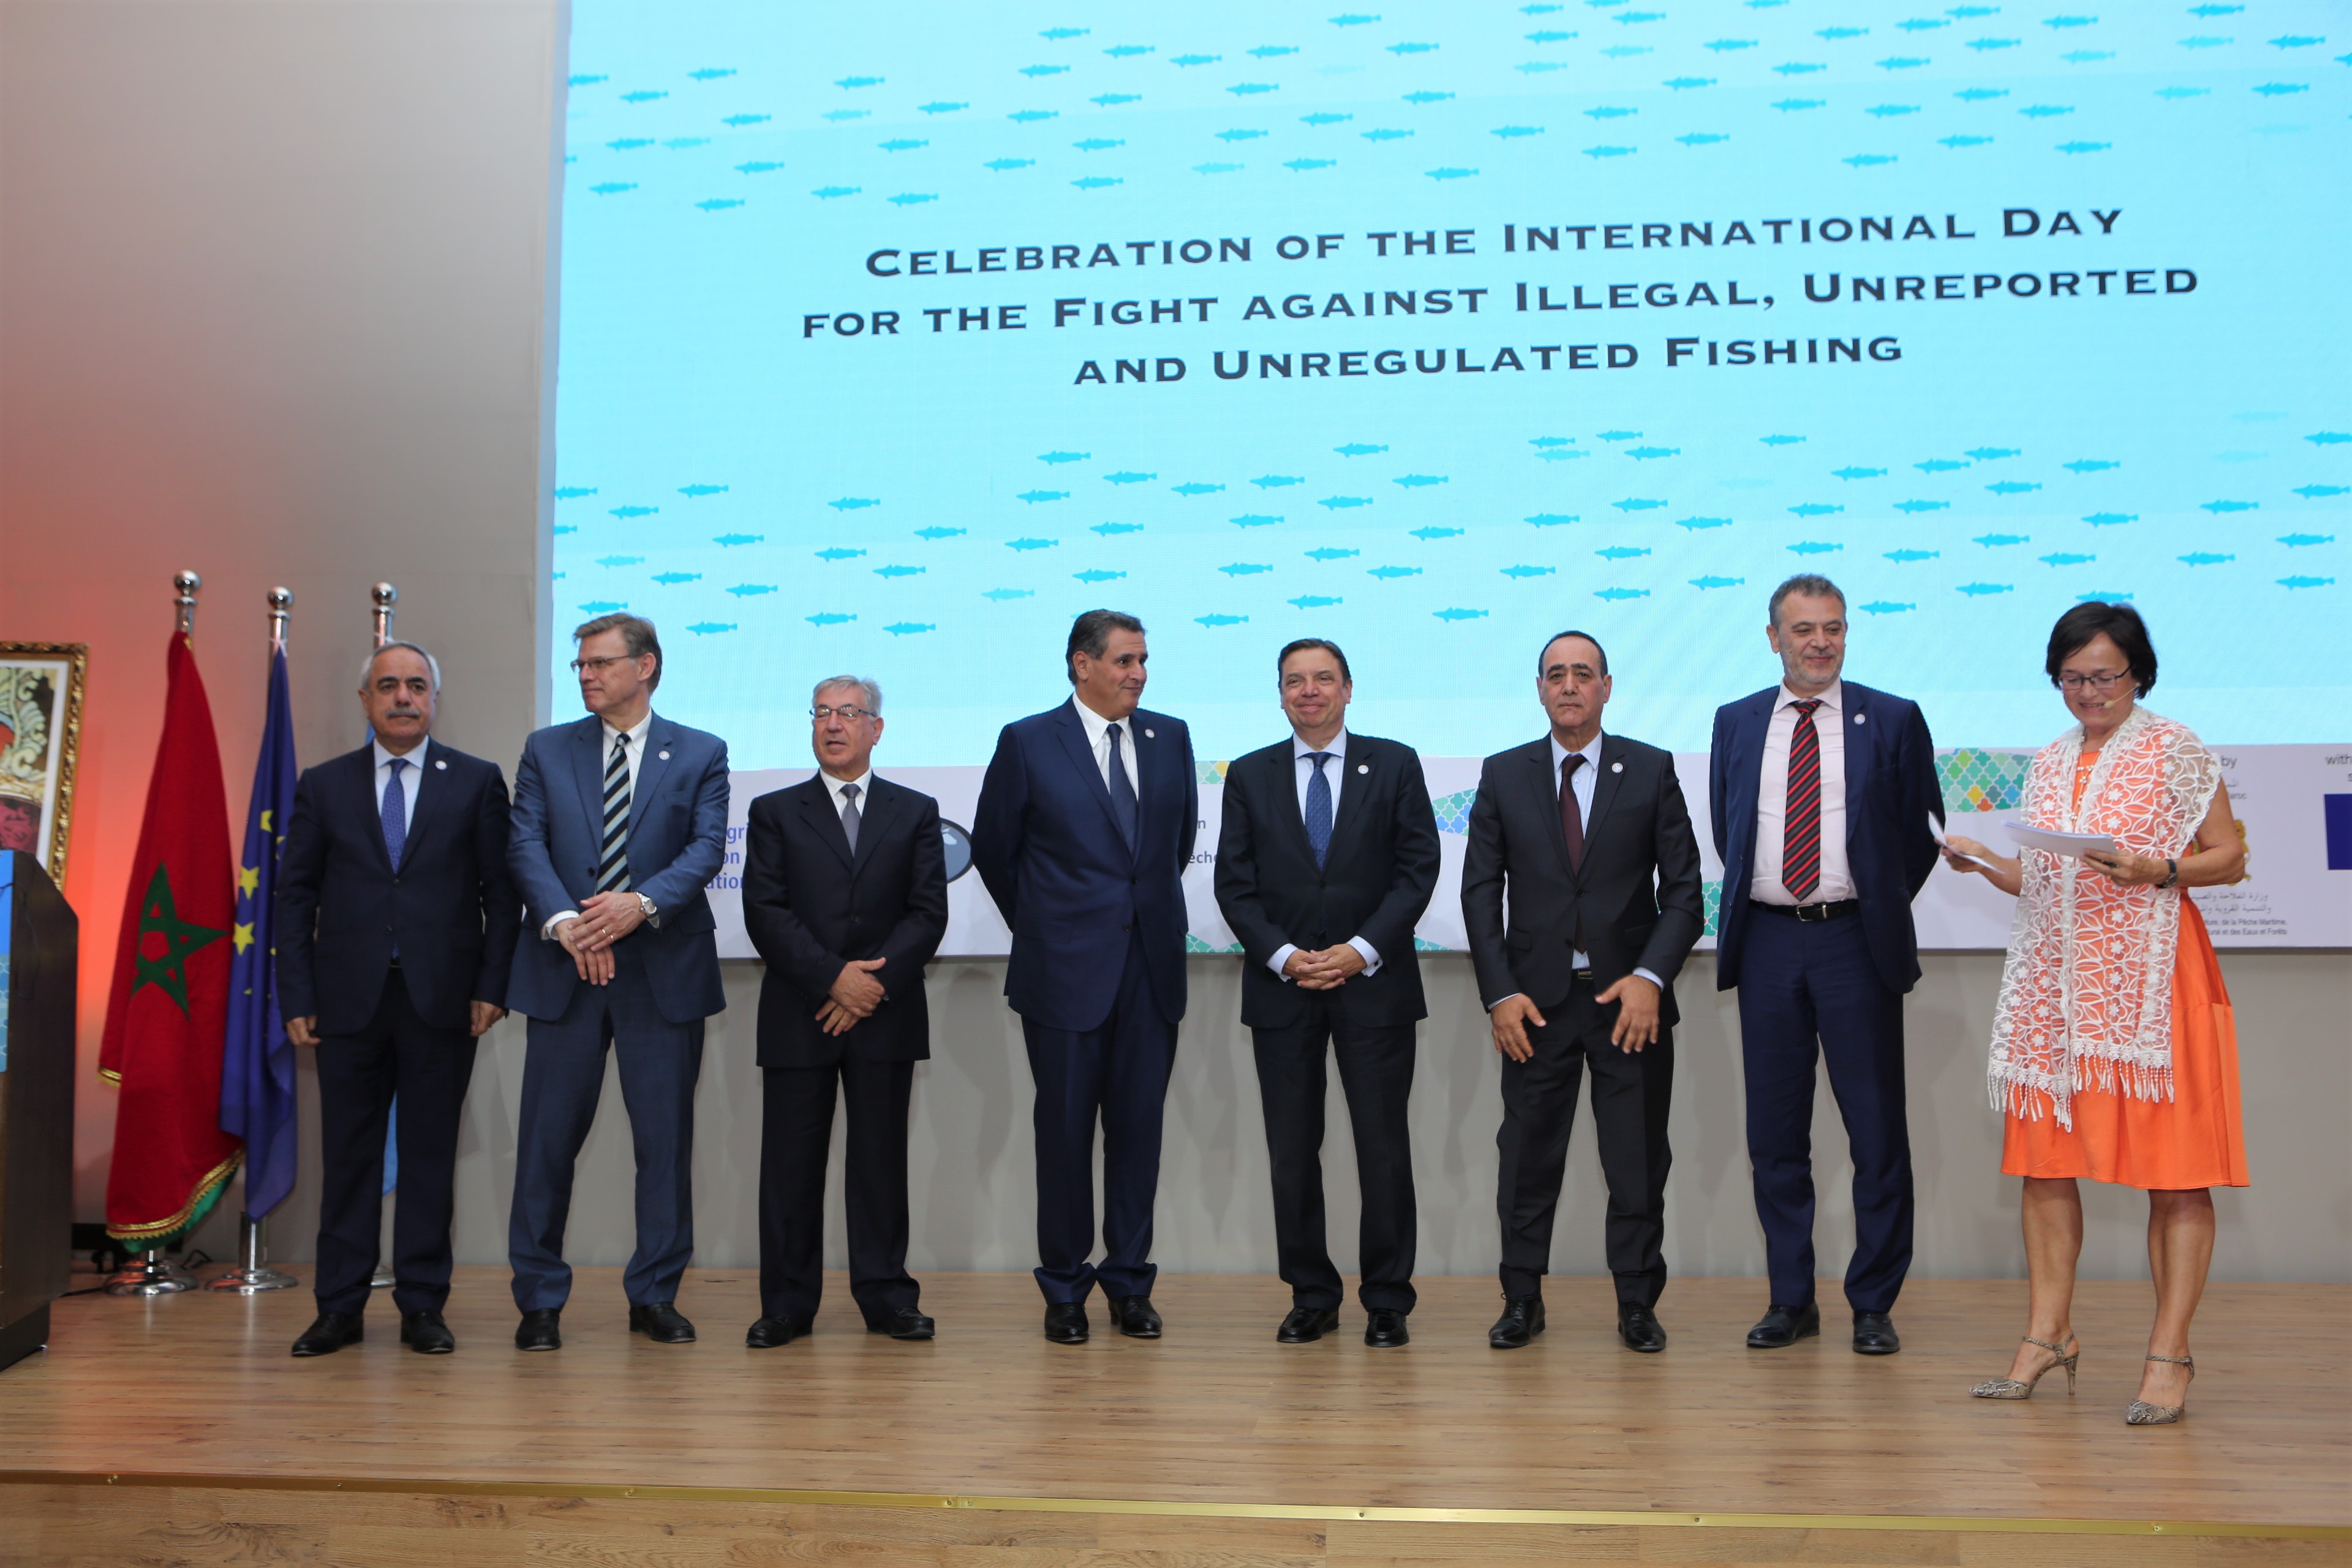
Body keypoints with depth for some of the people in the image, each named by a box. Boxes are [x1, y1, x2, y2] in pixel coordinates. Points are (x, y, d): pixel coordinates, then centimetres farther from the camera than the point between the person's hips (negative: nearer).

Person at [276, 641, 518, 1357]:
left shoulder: (477, 782, 5)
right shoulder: (323, 786, 9)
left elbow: (501, 891, 3)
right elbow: (295, 895, 8)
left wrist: (493, 986, -5)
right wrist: (296, 997, 0)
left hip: (441, 1000, -1)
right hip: (349, 1000, 1)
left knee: (430, 1155, 5)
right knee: (348, 1155, 6)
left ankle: (422, 1306, 13)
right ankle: (339, 1309, 14)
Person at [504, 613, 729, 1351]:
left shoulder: (700, 755, 6)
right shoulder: (547, 750, 11)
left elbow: (707, 847, -6)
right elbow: (526, 845, -1)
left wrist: (642, 903, -22)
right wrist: (563, 920, -18)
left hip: (663, 973, -1)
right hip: (564, 970, 1)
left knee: (666, 1138, 4)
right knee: (548, 1139, 3)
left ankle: (655, 1296, 17)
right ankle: (540, 1300, 15)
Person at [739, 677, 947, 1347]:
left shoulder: (915, 812, 11)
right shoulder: (774, 813, 9)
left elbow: (929, 912, 2)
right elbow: (765, 913, -2)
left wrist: (874, 982, -10)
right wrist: (834, 977, -12)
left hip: (885, 1015, 0)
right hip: (798, 1016, 0)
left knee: (881, 1159, 4)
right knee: (791, 1162, 2)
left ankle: (886, 1297, 12)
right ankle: (787, 1305, 10)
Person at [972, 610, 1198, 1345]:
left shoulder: (1171, 737, 7)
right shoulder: (1028, 743, -3)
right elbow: (993, 849, 6)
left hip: (1152, 966, 3)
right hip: (1067, 971, -3)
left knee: (1139, 1127, 7)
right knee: (1065, 1127, 4)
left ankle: (1129, 1282, 18)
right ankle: (1064, 1289, 17)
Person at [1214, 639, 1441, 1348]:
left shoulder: (1395, 765, 5)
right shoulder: (1249, 776, 8)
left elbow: (1418, 868, -1)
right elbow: (1234, 884, 3)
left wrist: (1361, 951, -11)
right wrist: (1283, 956, -10)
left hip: (1372, 982, -1)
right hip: (1282, 990, 2)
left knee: (1384, 1148, 1)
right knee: (1292, 1151, 5)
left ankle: (1387, 1303, 11)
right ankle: (1312, 1298, 16)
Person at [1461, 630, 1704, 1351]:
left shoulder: (1651, 770, 3)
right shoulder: (1504, 775, 5)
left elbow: (1683, 888, 0)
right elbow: (1480, 891, 4)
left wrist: (1650, 977, -13)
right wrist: (1500, 993, -6)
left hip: (1630, 995, 0)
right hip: (1536, 999, 1)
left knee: (1638, 1162, 5)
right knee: (1527, 1156, 6)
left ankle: (1638, 1304, 18)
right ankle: (1522, 1300, 18)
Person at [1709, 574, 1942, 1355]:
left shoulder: (1894, 720, 2)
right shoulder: (1736, 723, 10)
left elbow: (1923, 828, 6)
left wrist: (1880, 910, 5)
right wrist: (1751, 898, 10)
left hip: (1856, 942, -2)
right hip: (1768, 942, 2)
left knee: (1876, 1130, 1)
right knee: (1775, 1130, 7)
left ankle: (1873, 1305, 13)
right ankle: (1791, 1300, 18)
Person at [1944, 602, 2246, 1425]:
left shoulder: (2175, 750, 1)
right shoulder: (2048, 765, 16)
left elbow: (2229, 858, -1)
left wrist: (2154, 871, -17)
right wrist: (1983, 863, 1)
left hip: (2148, 976, -5)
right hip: (2055, 977, 5)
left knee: (2174, 1168, -5)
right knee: (2044, 1158, 4)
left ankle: (2168, 1352, -1)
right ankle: (2048, 1334, 13)